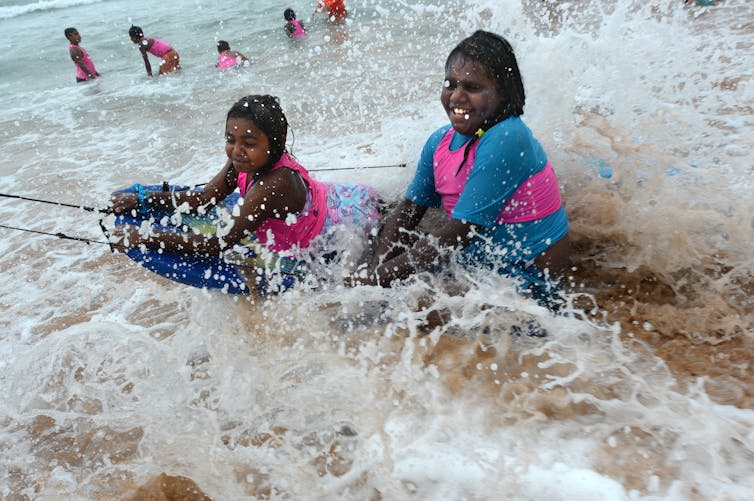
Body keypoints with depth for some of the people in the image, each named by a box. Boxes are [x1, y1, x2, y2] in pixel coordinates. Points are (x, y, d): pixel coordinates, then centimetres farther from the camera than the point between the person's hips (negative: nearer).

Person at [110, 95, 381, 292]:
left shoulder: (272, 186, -43)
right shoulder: (245, 162, -19)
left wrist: (144, 238, -36)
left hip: (351, 223, -8)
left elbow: (218, 245, -38)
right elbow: (204, 199, -9)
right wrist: (143, 199, -15)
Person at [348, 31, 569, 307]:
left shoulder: (506, 141, -24)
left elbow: (456, 234, -25)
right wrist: (373, 267, -13)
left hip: (526, 279, -8)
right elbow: (408, 210, 3)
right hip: (476, 260, 8)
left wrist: (379, 277, -21)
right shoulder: (441, 141, 1)